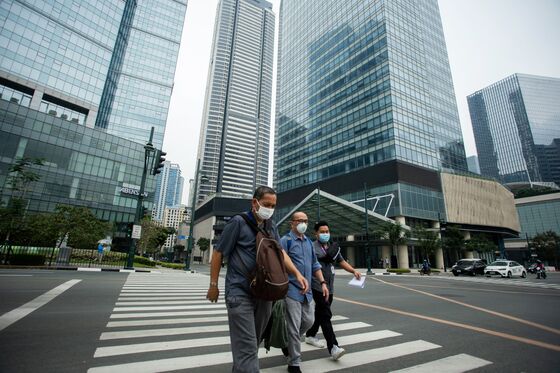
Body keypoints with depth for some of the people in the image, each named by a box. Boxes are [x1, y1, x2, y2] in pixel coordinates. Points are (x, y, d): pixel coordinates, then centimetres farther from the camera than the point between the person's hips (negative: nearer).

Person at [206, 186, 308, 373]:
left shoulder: (271, 226, 8)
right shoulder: (238, 222, -10)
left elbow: (280, 252, 4)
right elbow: (218, 253, -6)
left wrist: (297, 273, -10)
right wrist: (213, 285, -4)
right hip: (240, 293, -6)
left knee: (254, 342, 20)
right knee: (247, 348, -6)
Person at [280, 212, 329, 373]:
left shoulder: (309, 242, 12)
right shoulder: (285, 240, -10)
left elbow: (315, 265, 18)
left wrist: (322, 282, 9)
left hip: (307, 291, 7)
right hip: (292, 290, -7)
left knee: (309, 321, 14)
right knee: (294, 328, 2)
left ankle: (288, 342, 39)